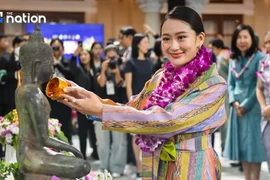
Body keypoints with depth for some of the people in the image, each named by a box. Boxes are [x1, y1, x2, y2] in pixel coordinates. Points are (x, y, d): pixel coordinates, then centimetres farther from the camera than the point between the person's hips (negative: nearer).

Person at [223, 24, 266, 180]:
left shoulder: (259, 58, -8)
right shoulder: (234, 60, 12)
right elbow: (230, 84, 11)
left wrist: (246, 105, -14)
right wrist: (234, 102, -6)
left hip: (253, 108, -6)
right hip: (237, 108, 6)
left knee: (253, 144, -3)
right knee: (242, 144, 9)